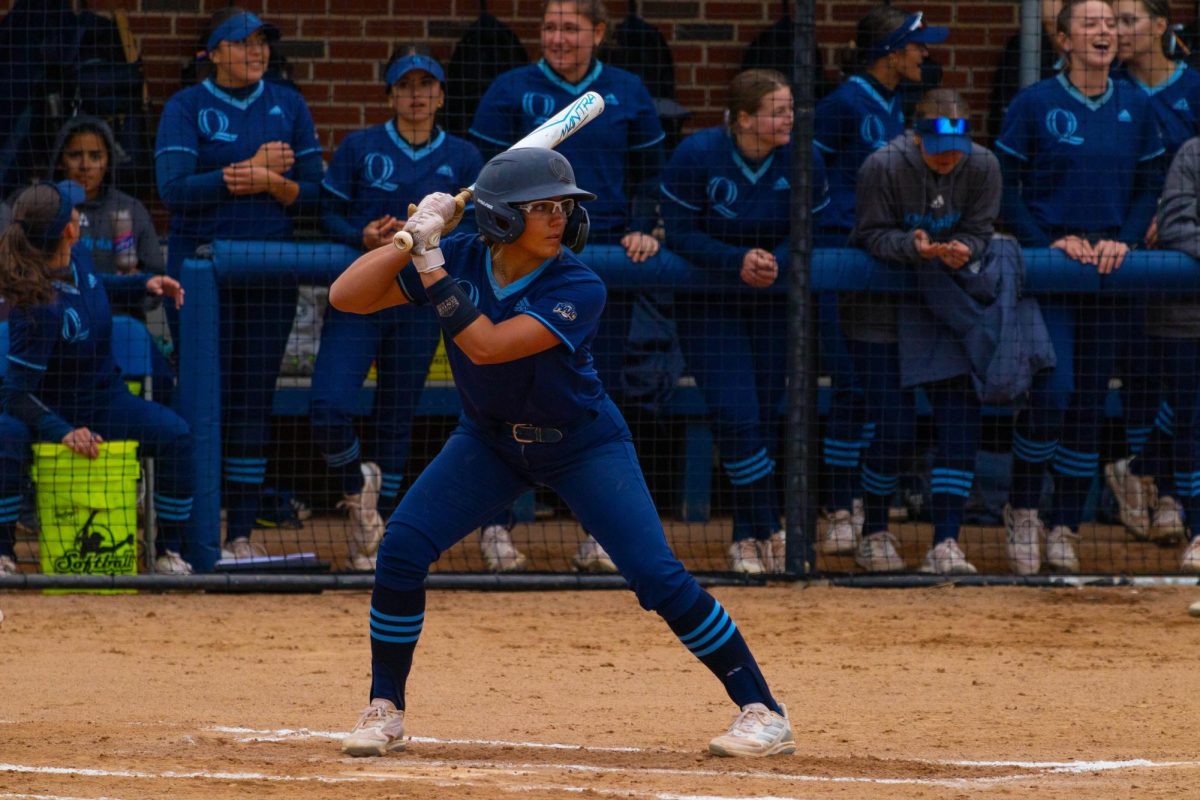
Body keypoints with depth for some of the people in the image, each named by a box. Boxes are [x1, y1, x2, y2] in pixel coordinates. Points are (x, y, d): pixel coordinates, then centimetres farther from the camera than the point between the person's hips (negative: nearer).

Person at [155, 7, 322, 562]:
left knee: (255, 403, 3)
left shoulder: (288, 106, 10)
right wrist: (246, 171, -14)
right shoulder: (185, 108, -1)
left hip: (271, 272, 3)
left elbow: (314, 192, 7)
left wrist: (270, 183, -13)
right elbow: (174, 189, -13)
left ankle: (242, 532, 6)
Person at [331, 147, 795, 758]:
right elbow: (346, 296, -19)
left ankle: (762, 710, -4)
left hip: (583, 444, -3)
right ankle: (384, 710, 2)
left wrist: (431, 266, -38)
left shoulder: (578, 288, -27)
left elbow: (487, 346, -39)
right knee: (401, 548, -15)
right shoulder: (462, 259, -16)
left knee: (658, 576, -15)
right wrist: (412, 240, -32)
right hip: (489, 441, 3)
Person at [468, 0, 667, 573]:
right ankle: (495, 525, 4)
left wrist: (641, 229, -3)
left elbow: (647, 175, 13)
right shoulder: (512, 91, 1)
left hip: (607, 260, 2)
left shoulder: (627, 94, 8)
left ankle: (598, 536, 7)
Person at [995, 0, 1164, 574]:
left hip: (1110, 272, 4)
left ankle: (1065, 532, 12)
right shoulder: (1035, 105, -4)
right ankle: (1022, 512, 4)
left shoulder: (1136, 107, 6)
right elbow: (1006, 188, -2)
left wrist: (1125, 239, -6)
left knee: (1090, 403, 5)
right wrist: (1049, 243, -13)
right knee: (1053, 392, -17)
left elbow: (1149, 188, 11)